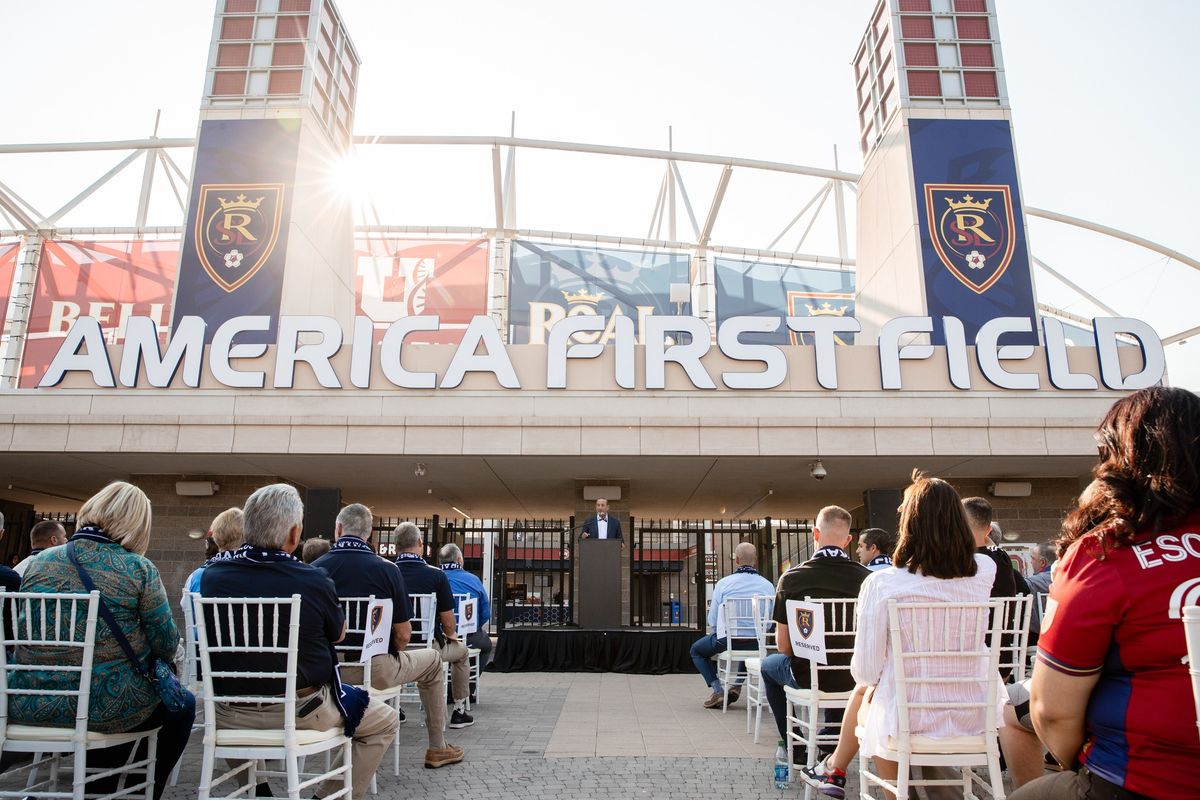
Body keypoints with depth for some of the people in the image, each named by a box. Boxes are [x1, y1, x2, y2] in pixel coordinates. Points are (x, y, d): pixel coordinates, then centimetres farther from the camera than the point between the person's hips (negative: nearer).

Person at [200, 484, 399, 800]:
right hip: (299, 712, -4)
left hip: (229, 714, 5)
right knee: (385, 721, 14)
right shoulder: (314, 580, -20)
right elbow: (339, 635, 0)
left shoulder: (212, 576, -9)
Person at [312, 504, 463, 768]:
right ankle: (437, 748, 27)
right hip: (373, 670, -4)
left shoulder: (315, 568, -4)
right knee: (433, 661, 22)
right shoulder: (386, 569, -10)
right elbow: (403, 634, -7)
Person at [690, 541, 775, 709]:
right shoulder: (768, 585, -4)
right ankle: (737, 686, 31)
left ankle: (718, 690, 9)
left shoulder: (723, 583, -10)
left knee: (696, 650, 24)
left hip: (727, 640, -3)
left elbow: (712, 621, -4)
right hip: (757, 643, 4)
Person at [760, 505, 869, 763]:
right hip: (852, 677, 3)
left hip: (807, 676, -2)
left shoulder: (792, 578, -15)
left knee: (769, 665, 30)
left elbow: (783, 645, -8)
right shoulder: (867, 578, -11)